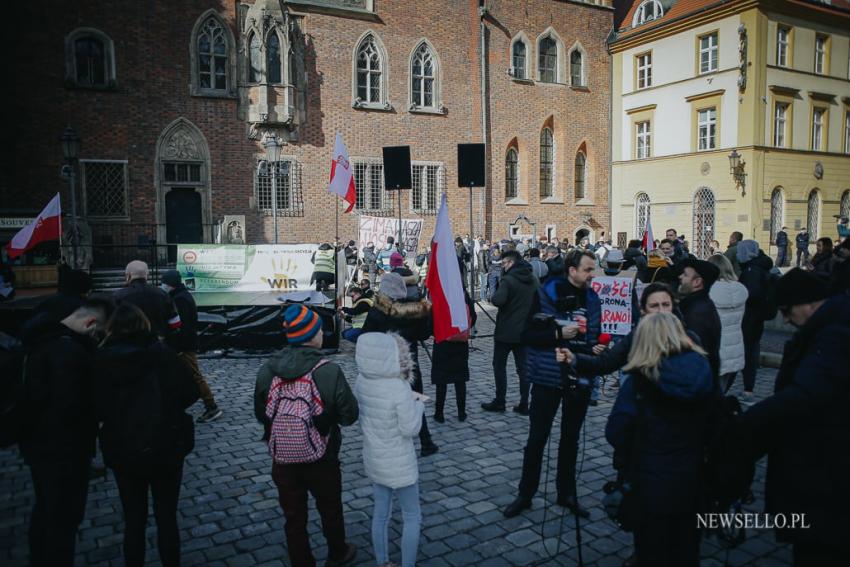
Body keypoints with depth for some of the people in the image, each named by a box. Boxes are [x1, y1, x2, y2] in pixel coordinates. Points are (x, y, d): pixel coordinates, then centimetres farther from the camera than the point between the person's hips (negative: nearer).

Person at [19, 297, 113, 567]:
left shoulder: (46, 338, 3)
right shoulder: (69, 350, -28)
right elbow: (70, 408, -30)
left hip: (40, 443, 10)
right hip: (62, 450, -10)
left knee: (45, 509, 26)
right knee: (65, 518, 7)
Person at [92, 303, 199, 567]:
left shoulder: (102, 361, -8)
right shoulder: (163, 355, -11)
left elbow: (96, 409, -5)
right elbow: (190, 393, -8)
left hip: (123, 452, 1)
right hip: (167, 448, -1)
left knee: (134, 520, 17)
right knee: (167, 517, 14)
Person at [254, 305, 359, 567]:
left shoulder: (266, 371, -12)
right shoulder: (330, 372, -23)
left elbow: (260, 414, 1)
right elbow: (350, 415, -16)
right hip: (322, 460, -1)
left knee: (294, 518, 18)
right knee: (330, 510, 24)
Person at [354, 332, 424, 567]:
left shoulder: (361, 381, -8)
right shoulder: (399, 388, -28)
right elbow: (410, 429, -21)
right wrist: (418, 405, -4)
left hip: (373, 460, 6)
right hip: (398, 464, -6)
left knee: (380, 513, 22)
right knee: (412, 517, 14)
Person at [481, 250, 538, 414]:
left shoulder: (508, 280, -17)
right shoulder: (534, 280, 6)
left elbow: (498, 301, -29)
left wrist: (492, 297, -10)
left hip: (506, 331, -6)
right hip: (525, 331, 6)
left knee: (499, 365, 8)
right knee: (523, 367, 10)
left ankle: (500, 402, 12)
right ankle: (524, 404, 11)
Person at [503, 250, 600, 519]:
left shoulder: (592, 298, 3)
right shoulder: (546, 294, -9)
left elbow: (594, 337, 13)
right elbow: (528, 334, -10)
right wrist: (558, 334, -22)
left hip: (579, 378, 4)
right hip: (548, 376, -4)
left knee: (571, 438, 16)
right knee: (537, 438, 6)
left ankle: (566, 493, 31)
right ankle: (525, 494, 21)